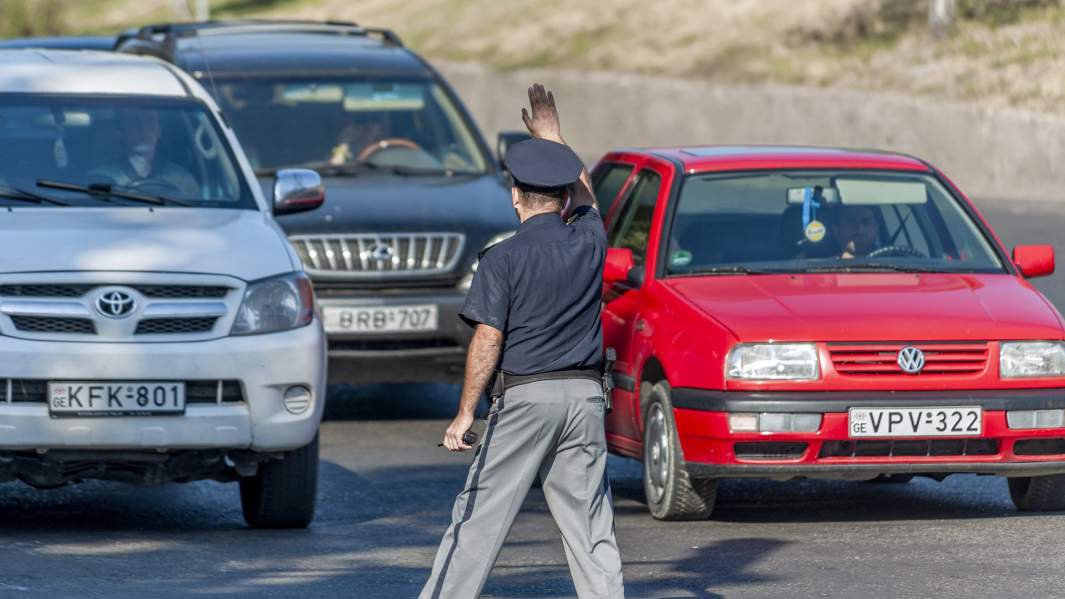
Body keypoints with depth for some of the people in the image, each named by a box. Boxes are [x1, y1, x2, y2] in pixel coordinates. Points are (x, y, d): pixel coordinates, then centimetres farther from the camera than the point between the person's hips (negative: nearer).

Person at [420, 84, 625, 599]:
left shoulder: (504, 259, -7)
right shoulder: (589, 242, 5)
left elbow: (488, 341, -11)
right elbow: (584, 199, 28)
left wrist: (465, 413, -5)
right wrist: (550, 136, 38)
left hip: (525, 396, -4)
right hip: (585, 395, 4)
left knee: (481, 515, -2)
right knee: (589, 521, 6)